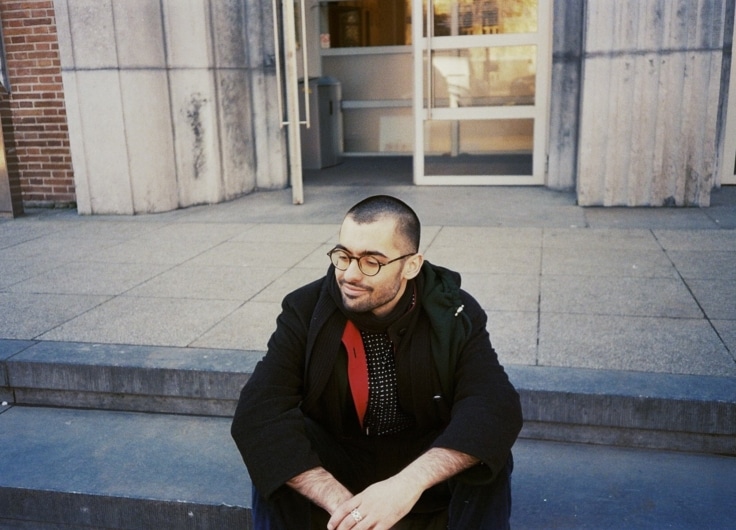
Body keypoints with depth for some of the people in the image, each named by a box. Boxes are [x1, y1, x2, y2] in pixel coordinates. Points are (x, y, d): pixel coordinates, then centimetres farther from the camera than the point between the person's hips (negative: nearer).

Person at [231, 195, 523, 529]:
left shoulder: (455, 314, -16)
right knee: (274, 451, -28)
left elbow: (497, 408, -30)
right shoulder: (306, 311, -17)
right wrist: (339, 500, -39)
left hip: (426, 463, 0)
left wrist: (410, 483, -45)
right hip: (337, 464, 0)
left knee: (488, 457, -28)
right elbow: (258, 413, -27)